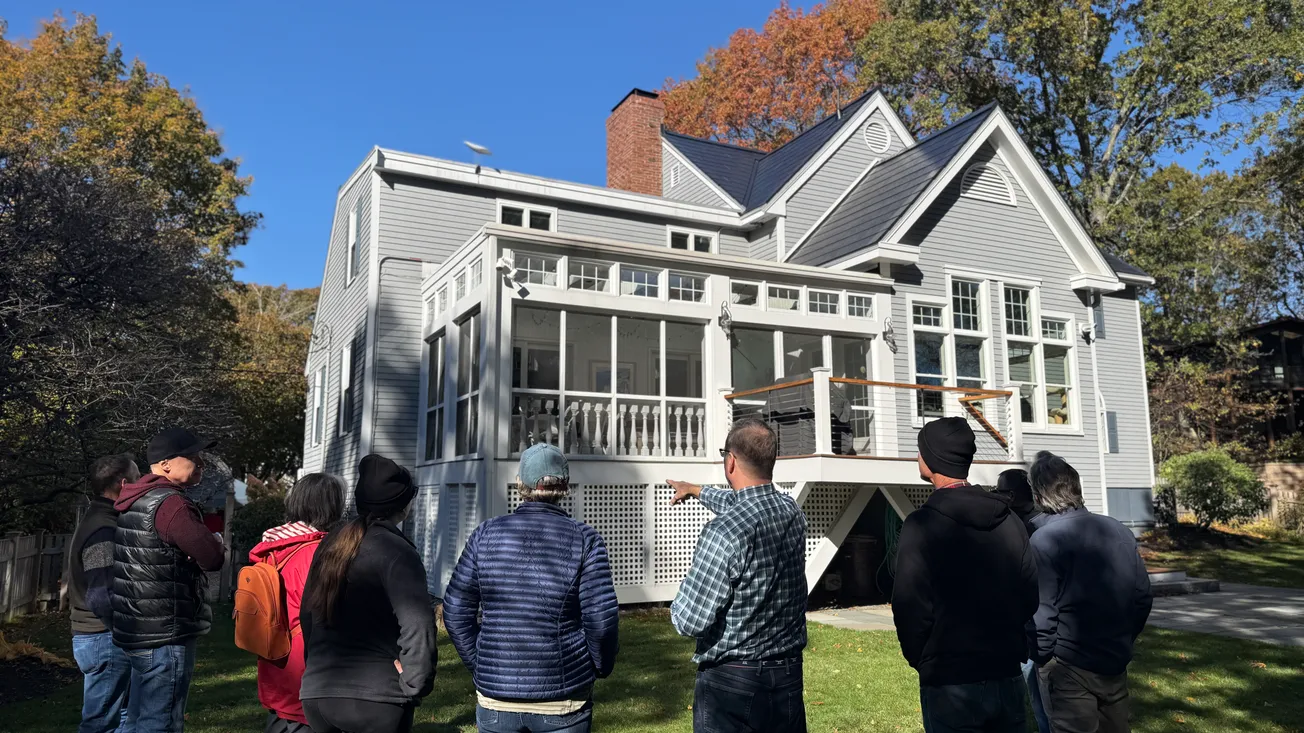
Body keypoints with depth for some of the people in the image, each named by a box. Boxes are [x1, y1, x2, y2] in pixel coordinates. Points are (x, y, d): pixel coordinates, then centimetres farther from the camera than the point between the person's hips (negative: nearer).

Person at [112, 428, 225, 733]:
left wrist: (203, 535, 0)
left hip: (139, 629, 10)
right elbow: (213, 557, -21)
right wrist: (216, 542, 0)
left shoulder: (137, 499, 12)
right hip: (166, 634, -10)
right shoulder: (170, 504, -20)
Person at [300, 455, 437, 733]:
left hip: (316, 691, 7)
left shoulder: (330, 544, 9)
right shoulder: (396, 551, -13)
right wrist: (414, 686, -10)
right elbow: (418, 626, -22)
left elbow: (307, 614, 15)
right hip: (375, 698, -6)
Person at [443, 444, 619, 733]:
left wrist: (480, 666, 10)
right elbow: (601, 619, -12)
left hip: (496, 698, 2)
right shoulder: (584, 539, -9)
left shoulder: (486, 534, -2)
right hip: (563, 701, -2)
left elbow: (456, 611, 0)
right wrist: (602, 666, 5)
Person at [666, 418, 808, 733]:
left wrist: (678, 603, 2)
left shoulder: (723, 532, -25)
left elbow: (689, 621, -21)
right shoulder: (792, 510, -2)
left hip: (732, 683, -6)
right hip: (789, 675, 6)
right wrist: (696, 491, 39)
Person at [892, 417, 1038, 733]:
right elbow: (1030, 596, 7)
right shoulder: (1009, 519, 2)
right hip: (1007, 675, 5)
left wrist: (921, 660, 2)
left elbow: (910, 607, -15)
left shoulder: (922, 524, -15)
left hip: (951, 682, -5)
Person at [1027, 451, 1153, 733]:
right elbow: (1143, 597, 7)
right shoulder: (1119, 530, 3)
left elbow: (1041, 613, -18)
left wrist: (1042, 658, -2)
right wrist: (1122, 643, 19)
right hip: (1116, 663, 6)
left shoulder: (1045, 538, -16)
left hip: (1068, 669, -6)